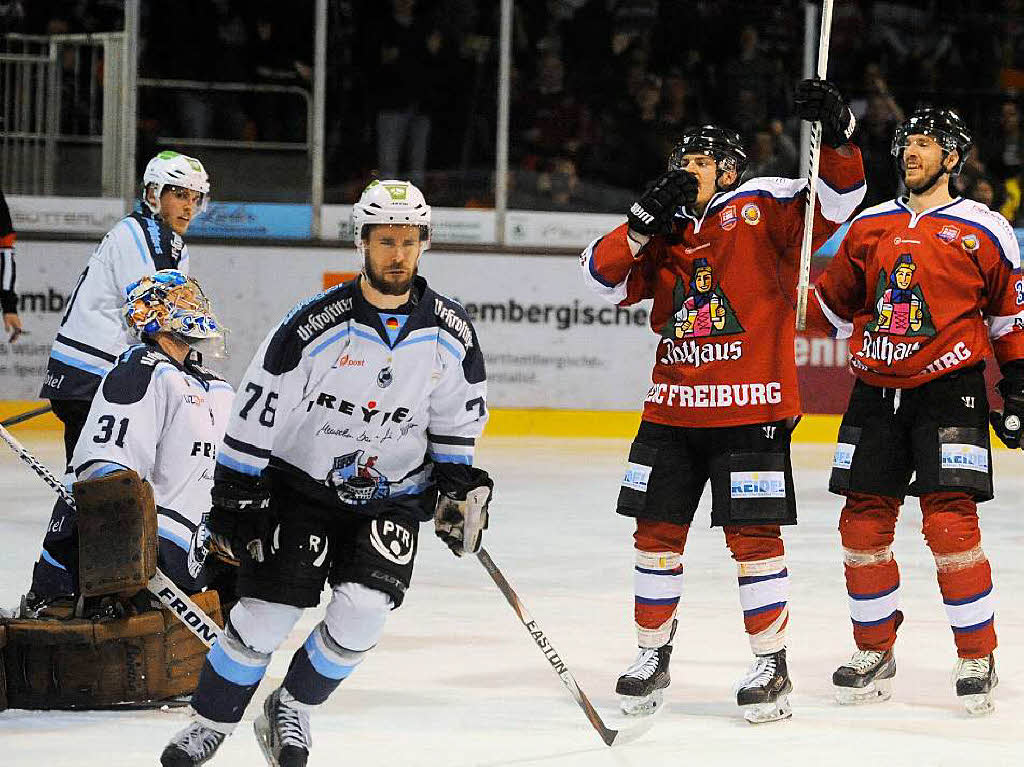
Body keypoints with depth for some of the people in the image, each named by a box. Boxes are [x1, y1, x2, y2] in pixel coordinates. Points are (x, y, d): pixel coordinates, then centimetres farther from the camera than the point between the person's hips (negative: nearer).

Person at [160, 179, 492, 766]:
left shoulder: (451, 334, -6)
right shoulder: (316, 325, -18)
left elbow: (457, 417, 11)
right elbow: (257, 408, -12)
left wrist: (457, 482, 3)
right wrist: (235, 497, -11)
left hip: (393, 494, 2)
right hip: (301, 488, -2)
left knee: (362, 611, -16)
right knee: (264, 618, -8)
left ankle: (292, 709, 8)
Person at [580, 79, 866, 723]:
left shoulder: (762, 207, -2)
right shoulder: (666, 229, 12)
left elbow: (837, 201, -13)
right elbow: (604, 277, 4)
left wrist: (837, 135, -29)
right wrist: (646, 221, -9)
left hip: (752, 409, -5)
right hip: (672, 409, 5)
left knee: (753, 536, -4)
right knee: (658, 532, 8)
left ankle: (772, 664, 7)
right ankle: (653, 657, 22)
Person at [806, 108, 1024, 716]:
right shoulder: (870, 227, 11)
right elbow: (832, 304, 18)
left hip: (949, 391, -5)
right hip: (877, 392, 5)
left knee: (950, 523, -13)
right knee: (863, 523, 2)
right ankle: (875, 653, 17)